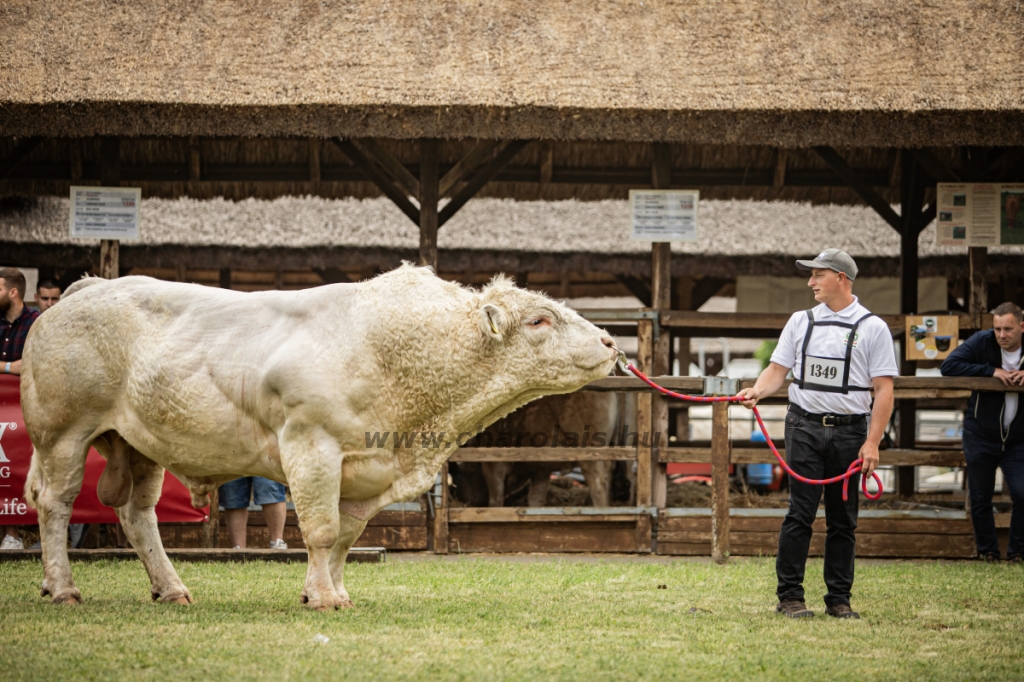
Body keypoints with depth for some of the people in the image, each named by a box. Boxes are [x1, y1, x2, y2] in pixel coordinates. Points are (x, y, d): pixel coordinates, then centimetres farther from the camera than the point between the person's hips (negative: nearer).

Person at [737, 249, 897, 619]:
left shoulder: (873, 328, 1)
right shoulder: (800, 321, 11)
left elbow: (884, 390, -2)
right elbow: (777, 369, 11)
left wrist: (872, 442, -9)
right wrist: (757, 391, -11)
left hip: (849, 431, -1)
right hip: (804, 426, 1)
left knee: (843, 518, 3)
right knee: (800, 512, -5)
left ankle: (839, 598, 10)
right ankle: (790, 596, -1)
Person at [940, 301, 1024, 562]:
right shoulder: (982, 342, -9)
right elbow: (948, 366, -16)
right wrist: (991, 371, -22)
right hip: (981, 437, 0)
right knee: (980, 499, 7)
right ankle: (987, 551, 24)